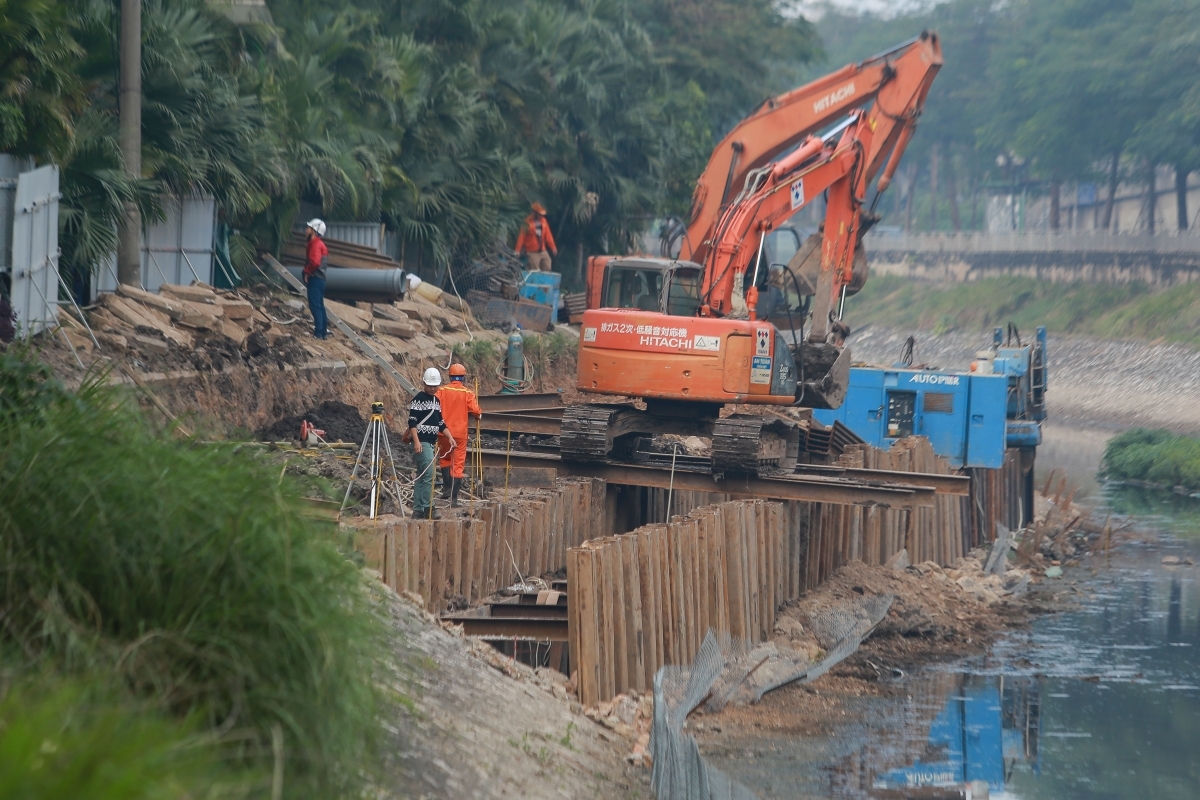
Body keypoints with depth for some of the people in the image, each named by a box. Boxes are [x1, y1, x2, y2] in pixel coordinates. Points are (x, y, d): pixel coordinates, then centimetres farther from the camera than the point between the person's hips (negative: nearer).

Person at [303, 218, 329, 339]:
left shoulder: (315, 244, -14)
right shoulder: (319, 244, 19)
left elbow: (314, 262, -26)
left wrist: (307, 272, -14)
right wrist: (308, 272, 14)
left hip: (315, 279, -10)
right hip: (319, 278, 10)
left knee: (315, 306, -11)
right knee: (319, 306, 12)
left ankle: (318, 333, -15)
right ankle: (324, 332, 14)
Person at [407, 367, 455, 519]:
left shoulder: (436, 401, 18)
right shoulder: (418, 399, -7)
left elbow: (440, 423, 25)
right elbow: (412, 422, -13)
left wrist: (450, 437, 12)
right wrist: (416, 441, -22)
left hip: (432, 443, 8)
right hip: (421, 442, -8)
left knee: (421, 477, 9)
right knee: (428, 474, -16)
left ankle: (418, 511, 10)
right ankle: (428, 508, -16)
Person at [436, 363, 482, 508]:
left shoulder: (442, 391, -2)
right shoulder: (467, 393, -6)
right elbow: (475, 411, -12)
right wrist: (480, 412, 10)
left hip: (445, 431, 1)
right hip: (461, 433, -1)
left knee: (445, 459, 25)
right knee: (458, 465, 2)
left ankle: (447, 487, 13)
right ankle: (453, 498, -2)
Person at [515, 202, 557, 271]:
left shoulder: (543, 221, 6)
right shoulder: (528, 222, -12)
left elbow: (548, 235, 9)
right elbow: (521, 236, -16)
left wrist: (553, 247, 6)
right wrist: (518, 250, -22)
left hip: (543, 251, 6)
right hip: (532, 253, -6)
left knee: (547, 271, 6)